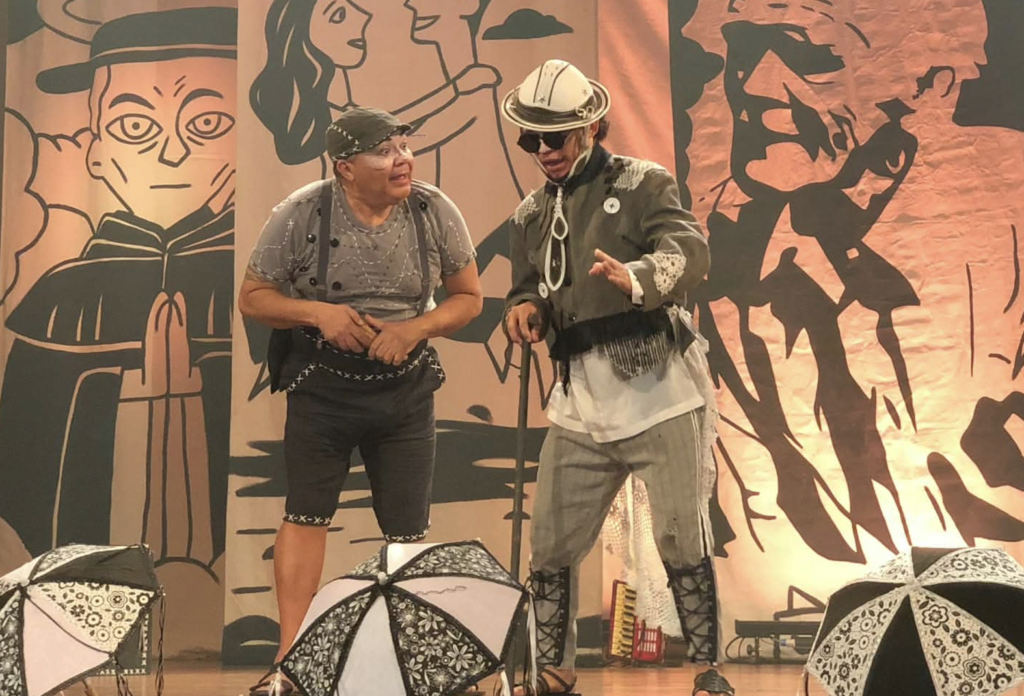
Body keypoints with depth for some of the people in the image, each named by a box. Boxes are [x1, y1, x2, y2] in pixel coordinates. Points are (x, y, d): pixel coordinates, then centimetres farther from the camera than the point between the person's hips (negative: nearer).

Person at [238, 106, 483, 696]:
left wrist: (413, 328, -17)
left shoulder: (435, 213, -9)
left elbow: (468, 298, 1)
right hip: (321, 387, -1)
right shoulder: (303, 214, -12)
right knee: (307, 514, 0)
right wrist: (317, 313, -21)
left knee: (409, 531, 5)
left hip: (406, 391, 1)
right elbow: (253, 297, -4)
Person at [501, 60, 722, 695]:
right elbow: (530, 288, 24)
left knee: (683, 542, -1)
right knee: (551, 546, 7)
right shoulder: (531, 216, 17)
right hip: (582, 403, 5)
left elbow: (690, 251, -18)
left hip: (659, 393, -5)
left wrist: (636, 277, -40)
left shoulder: (642, 184, -1)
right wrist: (525, 308, -2)